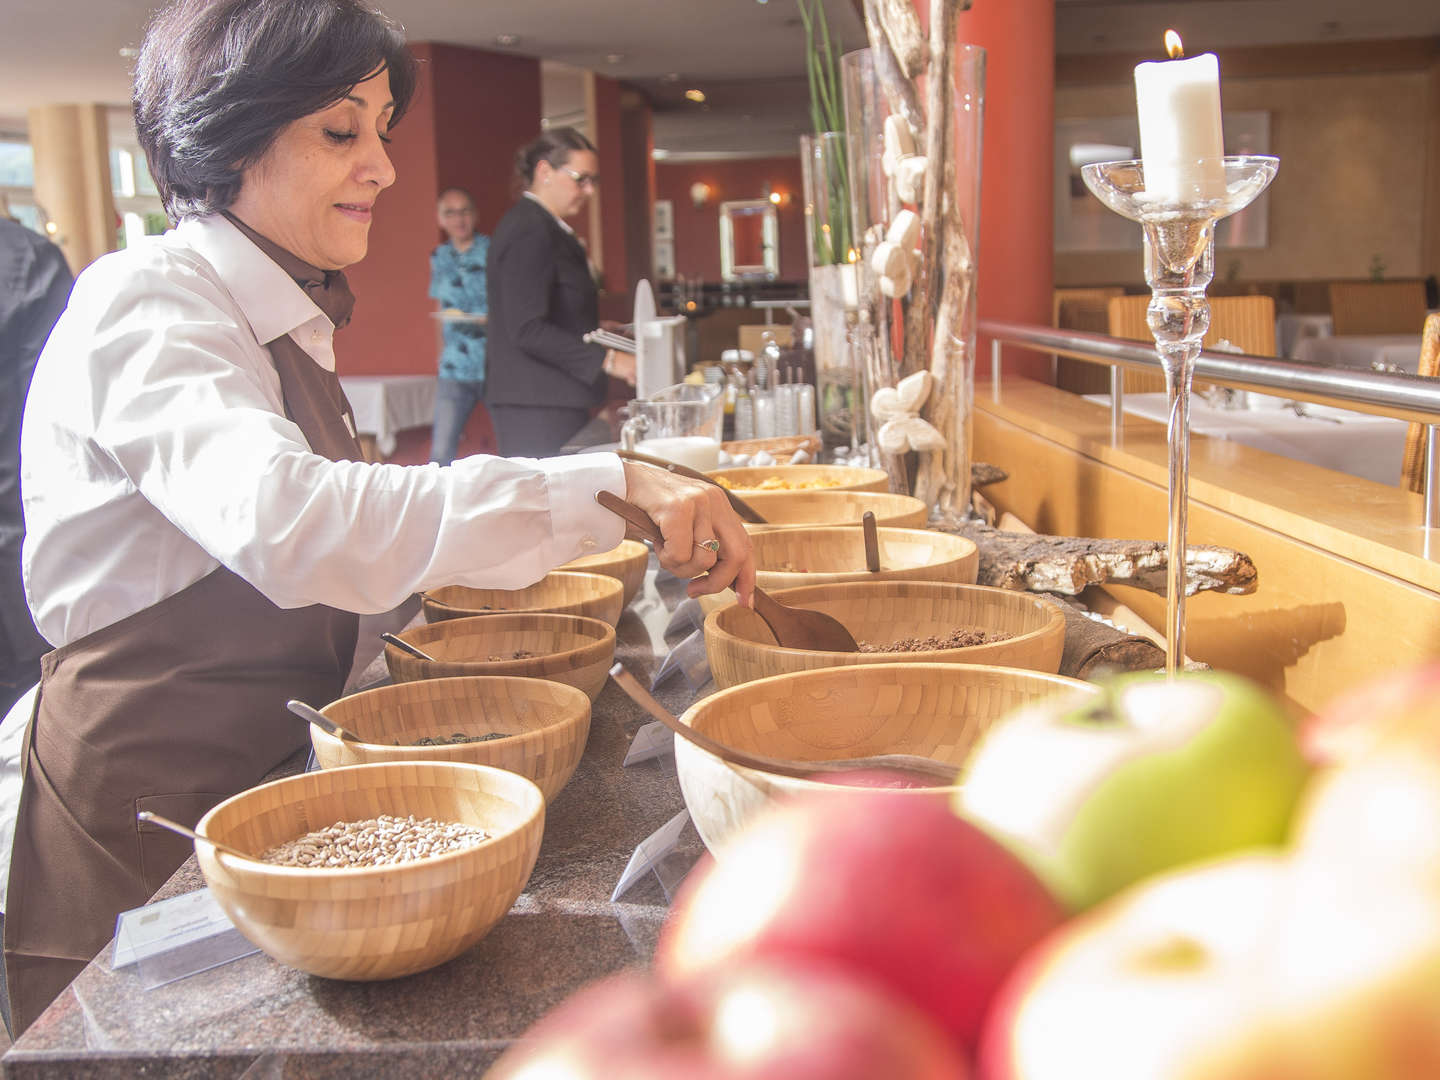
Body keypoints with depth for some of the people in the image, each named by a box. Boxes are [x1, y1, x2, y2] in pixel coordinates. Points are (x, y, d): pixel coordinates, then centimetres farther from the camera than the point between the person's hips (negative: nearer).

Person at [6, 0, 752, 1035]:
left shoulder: (286, 317, 11)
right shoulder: (147, 306, -19)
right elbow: (284, 519, -38)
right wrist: (607, 491, -43)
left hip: (257, 772, 8)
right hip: (140, 815, -8)